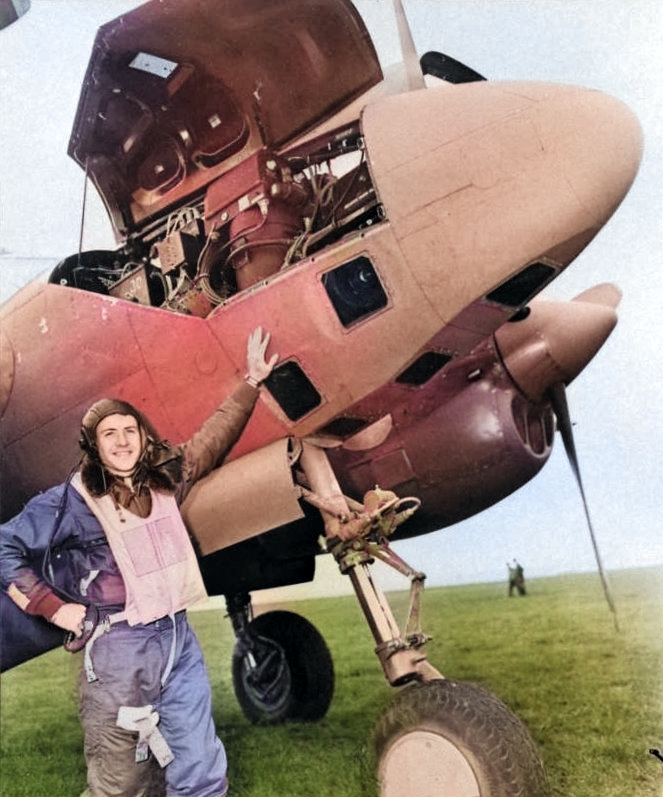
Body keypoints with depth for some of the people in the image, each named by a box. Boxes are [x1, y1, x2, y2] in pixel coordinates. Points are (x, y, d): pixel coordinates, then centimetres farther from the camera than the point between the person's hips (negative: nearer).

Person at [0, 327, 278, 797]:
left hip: (178, 637, 5)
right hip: (119, 648, -4)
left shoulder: (163, 482, 8)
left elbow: (215, 438, 15)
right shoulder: (71, 500, -4)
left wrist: (252, 381, 14)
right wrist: (53, 607, -7)